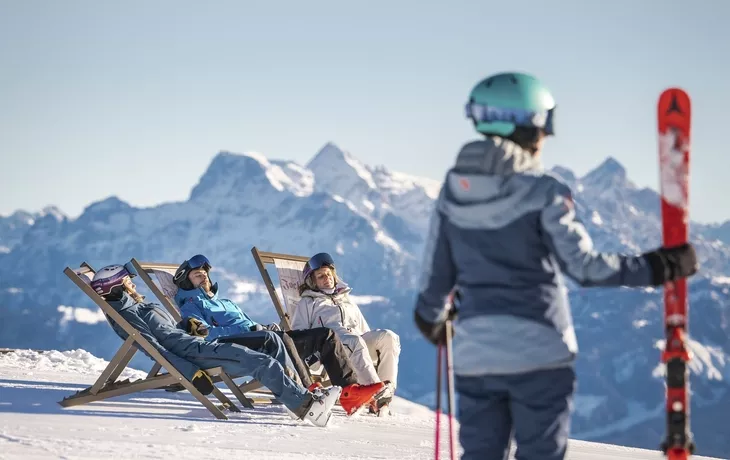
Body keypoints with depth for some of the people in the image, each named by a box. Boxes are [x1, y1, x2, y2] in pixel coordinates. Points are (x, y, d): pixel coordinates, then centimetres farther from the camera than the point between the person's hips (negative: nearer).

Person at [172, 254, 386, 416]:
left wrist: (266, 327, 7)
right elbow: (204, 334, -6)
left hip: (260, 339, 8)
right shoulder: (190, 304, 14)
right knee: (280, 339, -40)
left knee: (325, 335, -5)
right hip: (236, 346, -8)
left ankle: (350, 389, -22)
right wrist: (249, 329, -14)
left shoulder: (226, 303, 40)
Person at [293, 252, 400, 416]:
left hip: (357, 338, 4)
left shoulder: (347, 300, 40)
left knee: (388, 336, -28)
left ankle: (387, 388, -39)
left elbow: (364, 330, 34)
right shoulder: (307, 303, 29)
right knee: (356, 342, -40)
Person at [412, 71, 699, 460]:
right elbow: (584, 266, -14)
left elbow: (437, 274, 10)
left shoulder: (452, 191, 5)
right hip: (537, 352, -4)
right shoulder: (543, 193, -11)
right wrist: (659, 267, -6)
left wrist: (430, 318, 30)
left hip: (474, 353, 5)